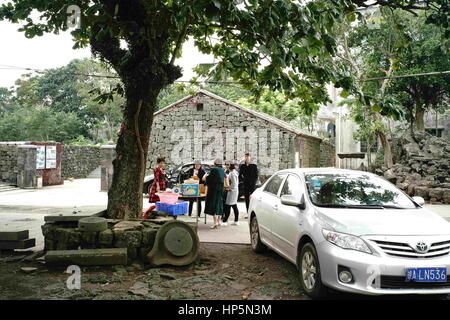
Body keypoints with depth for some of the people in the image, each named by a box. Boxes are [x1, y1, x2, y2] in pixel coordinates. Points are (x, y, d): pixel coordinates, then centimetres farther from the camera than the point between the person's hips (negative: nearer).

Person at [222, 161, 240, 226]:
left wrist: (229, 188, -12)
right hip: (235, 191, 10)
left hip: (232, 191, -10)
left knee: (228, 206, -7)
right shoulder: (234, 172, 13)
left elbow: (234, 183, -21)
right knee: (234, 206, 11)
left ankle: (224, 221, -4)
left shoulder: (232, 173, -17)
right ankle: (236, 221, 15)